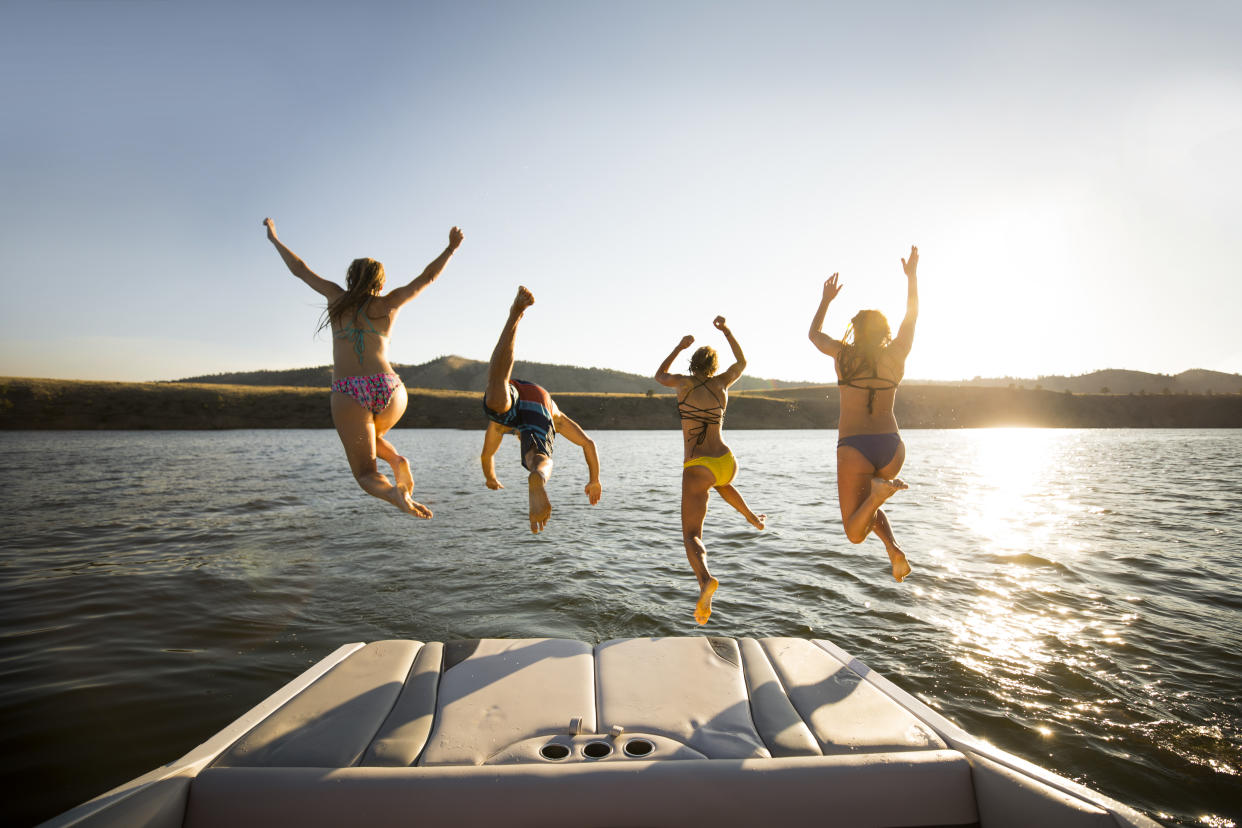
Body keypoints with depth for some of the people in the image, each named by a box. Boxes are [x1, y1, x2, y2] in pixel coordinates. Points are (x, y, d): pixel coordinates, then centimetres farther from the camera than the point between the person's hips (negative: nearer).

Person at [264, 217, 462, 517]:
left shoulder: (338, 298, 14)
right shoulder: (389, 303, 14)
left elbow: (300, 269, 26)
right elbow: (427, 276, 23)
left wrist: (274, 238, 41)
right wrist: (451, 248, 33)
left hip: (348, 394, -2)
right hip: (389, 389, 2)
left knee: (366, 474, 7)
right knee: (369, 437, 34)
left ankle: (393, 492, -27)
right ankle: (397, 461, 3)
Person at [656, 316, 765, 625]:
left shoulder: (684, 382, -2)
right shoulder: (721, 383, 4)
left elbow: (660, 375, 22)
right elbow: (742, 362, 26)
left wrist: (679, 346, 30)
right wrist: (726, 330, 30)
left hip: (697, 469, -4)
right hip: (727, 463, 4)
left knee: (691, 536, -7)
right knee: (721, 482, 43)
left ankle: (706, 579, -34)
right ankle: (753, 518, 54)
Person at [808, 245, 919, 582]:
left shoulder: (843, 354, 0)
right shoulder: (895, 355, 3)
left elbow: (814, 333, 21)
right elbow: (912, 315, 21)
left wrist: (826, 299, 31)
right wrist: (911, 276, 31)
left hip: (854, 448, -3)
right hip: (891, 445, 3)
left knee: (855, 532, 4)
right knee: (865, 506, 30)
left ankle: (880, 490, -25)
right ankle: (894, 550, 3)